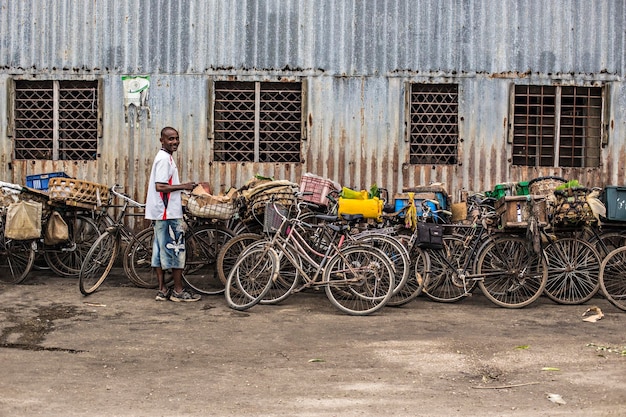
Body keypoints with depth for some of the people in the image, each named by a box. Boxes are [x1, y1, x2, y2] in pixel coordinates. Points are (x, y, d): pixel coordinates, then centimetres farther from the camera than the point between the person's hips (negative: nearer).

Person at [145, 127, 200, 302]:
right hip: (168, 213, -10)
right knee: (176, 250, -4)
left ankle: (162, 290, 16)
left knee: (161, 251, 11)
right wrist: (183, 186, -19)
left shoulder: (165, 158, 17)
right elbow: (160, 186, -23)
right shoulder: (165, 159, -14)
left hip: (162, 213, 10)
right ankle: (178, 291, 3)